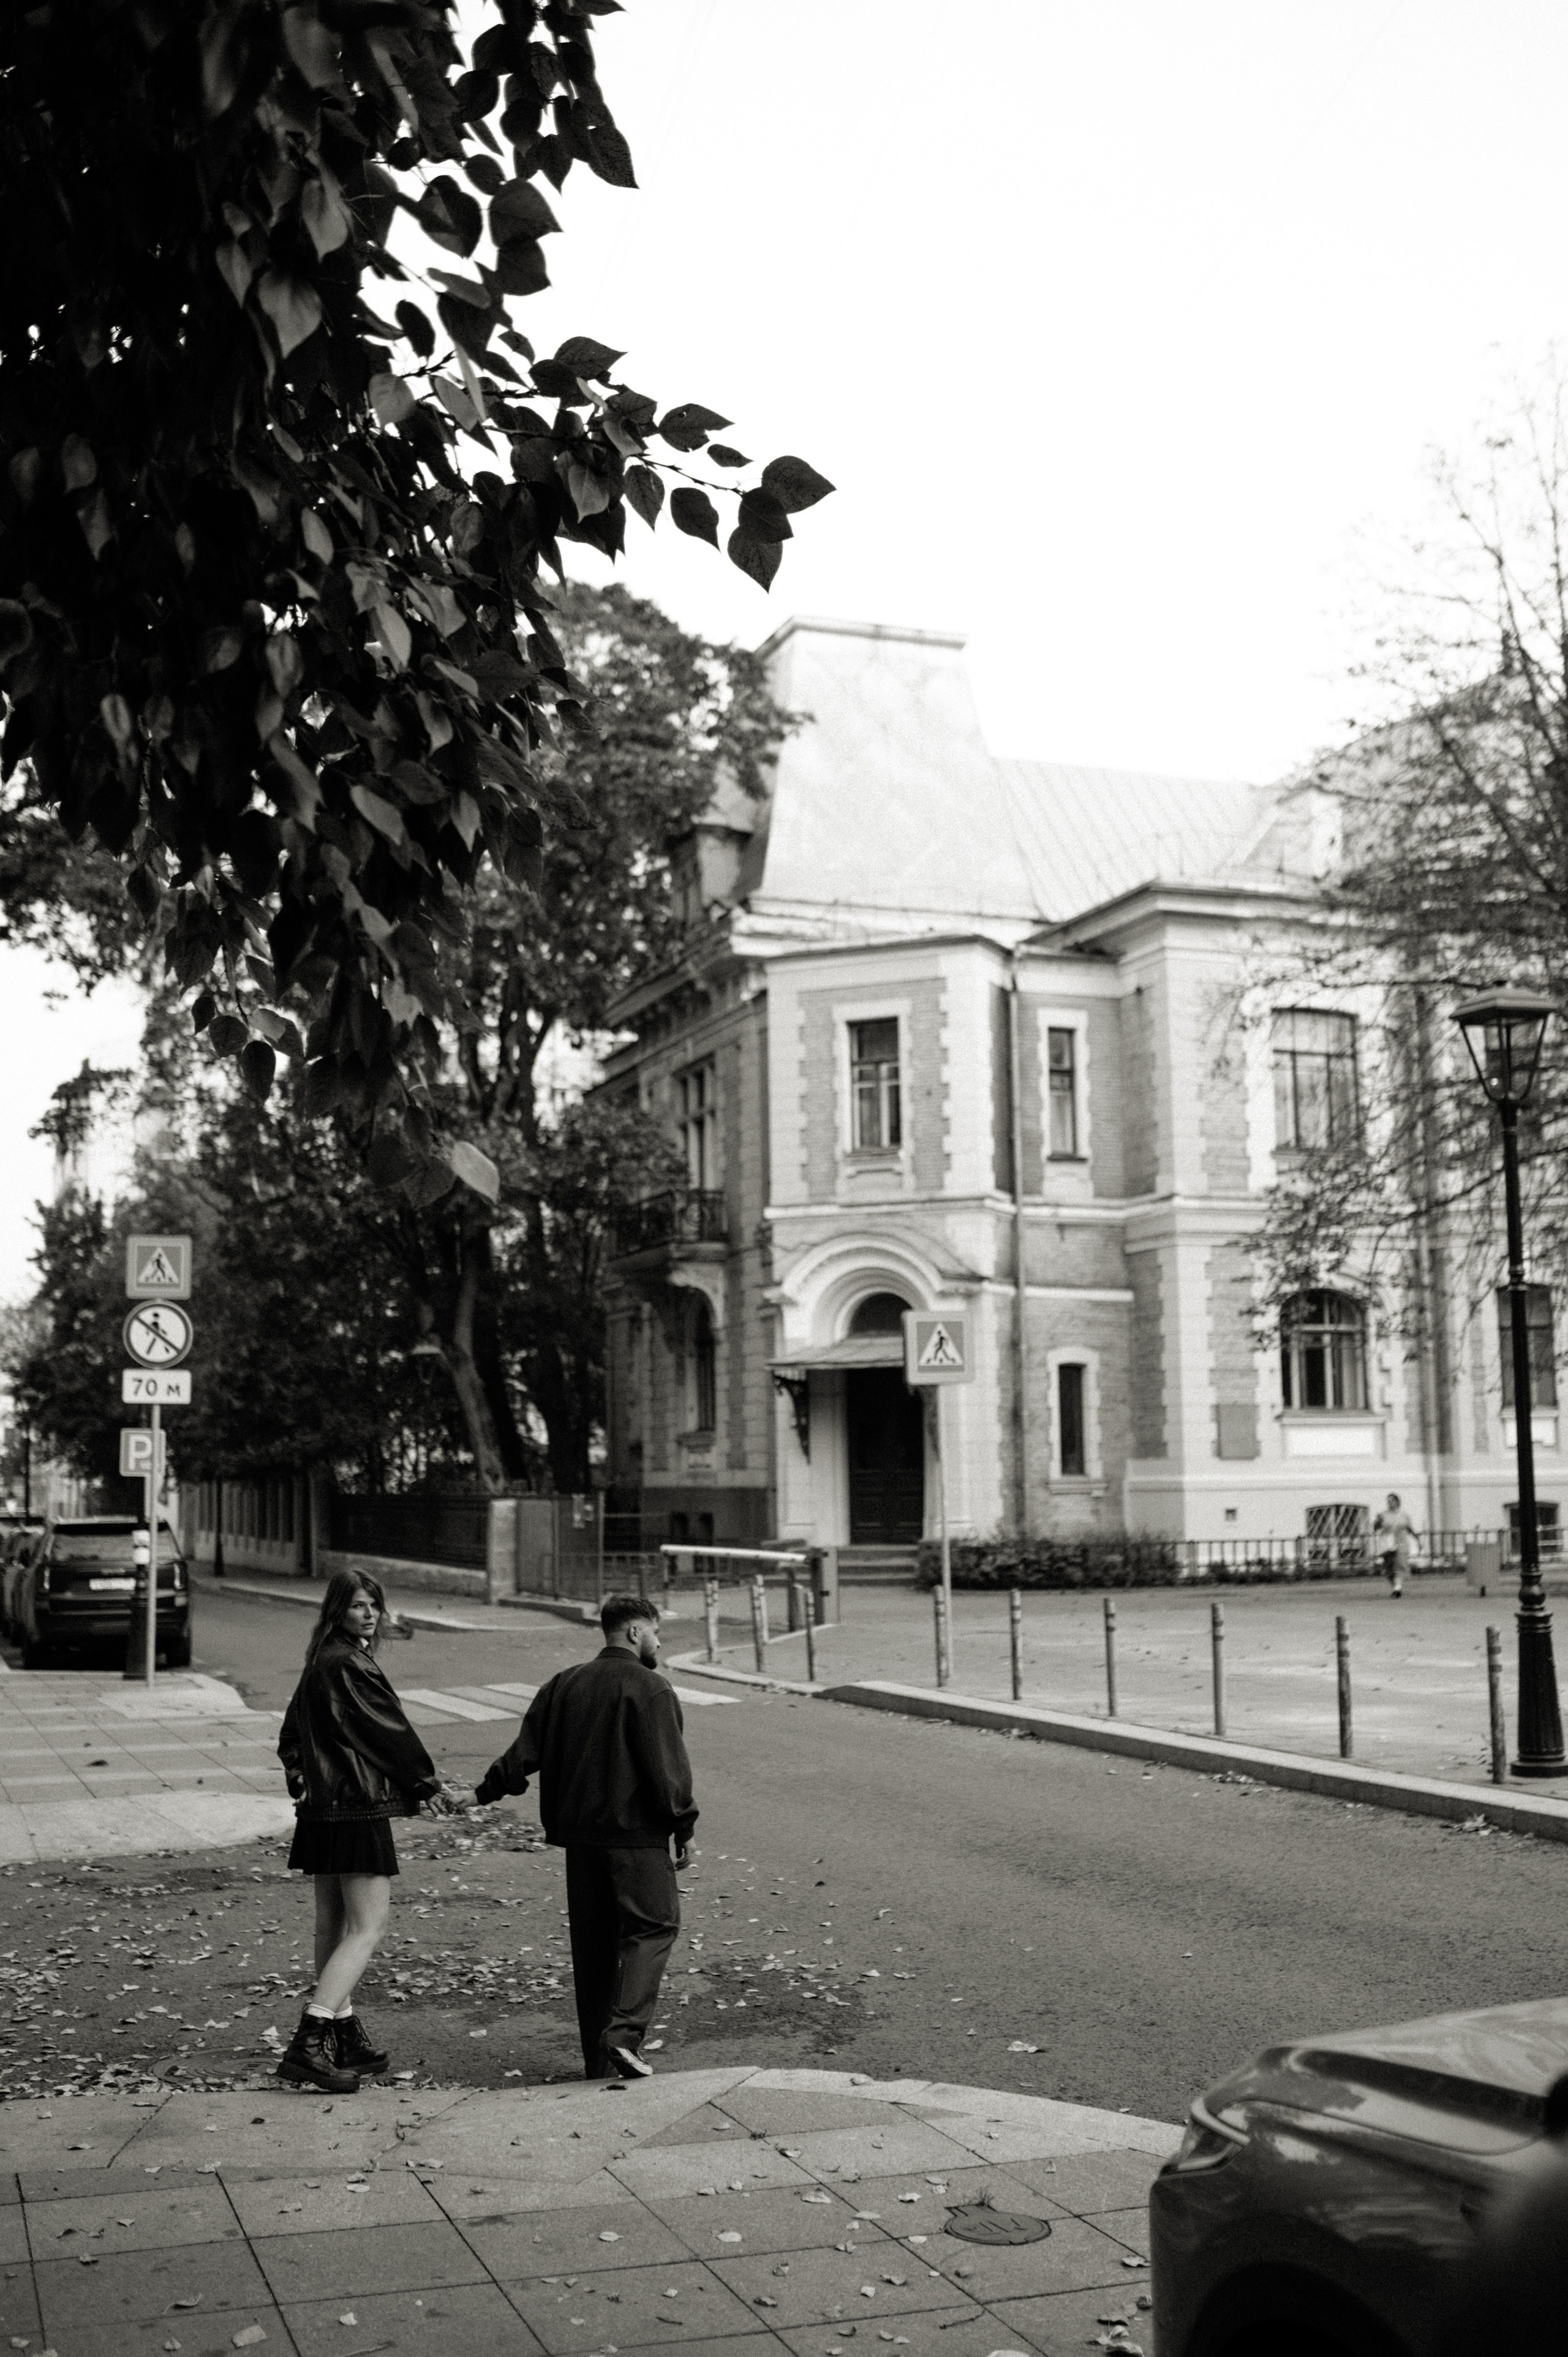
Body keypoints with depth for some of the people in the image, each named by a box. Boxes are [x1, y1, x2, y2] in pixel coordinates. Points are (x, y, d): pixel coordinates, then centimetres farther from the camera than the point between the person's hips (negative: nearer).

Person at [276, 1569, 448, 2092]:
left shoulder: (320, 1663, 13)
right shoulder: (348, 1666, -17)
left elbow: (291, 1737, 20)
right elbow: (389, 1731, -12)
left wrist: (302, 1781, 12)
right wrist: (429, 1784, 1)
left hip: (322, 1809, 10)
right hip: (358, 1809, -10)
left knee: (332, 1925, 17)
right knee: (368, 1927, -8)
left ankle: (343, 2034, 29)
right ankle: (310, 2044, -15)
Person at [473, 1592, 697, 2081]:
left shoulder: (564, 1685, 8)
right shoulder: (650, 1689, -10)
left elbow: (526, 1751, 8)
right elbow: (668, 1769, -13)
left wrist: (485, 1794, 19)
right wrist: (683, 1829, -6)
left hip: (579, 1834, 6)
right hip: (636, 1836, -6)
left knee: (593, 1941, 12)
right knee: (652, 1927, 3)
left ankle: (598, 2057, 16)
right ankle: (624, 2032, -14)